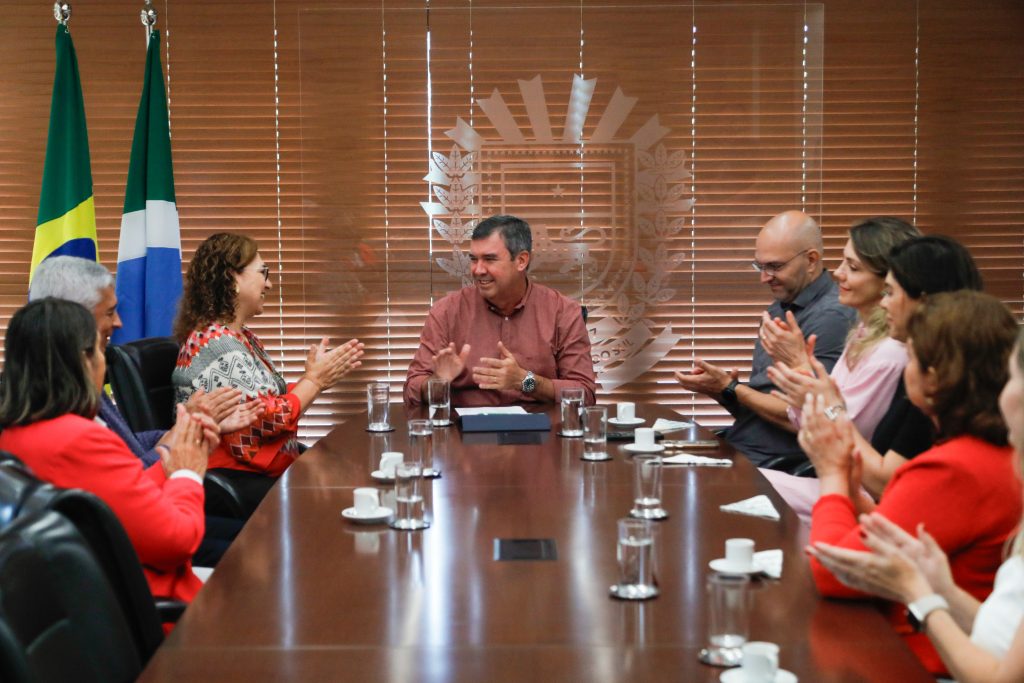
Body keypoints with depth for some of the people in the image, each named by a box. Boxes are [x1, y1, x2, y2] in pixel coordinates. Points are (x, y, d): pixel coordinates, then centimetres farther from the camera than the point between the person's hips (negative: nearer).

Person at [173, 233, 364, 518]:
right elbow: (270, 419, -18)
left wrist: (314, 374, 1)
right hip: (238, 482, -9)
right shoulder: (216, 345, -16)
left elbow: (274, 399, 14)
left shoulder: (243, 337, 16)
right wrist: (315, 379, -5)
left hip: (271, 472, 9)